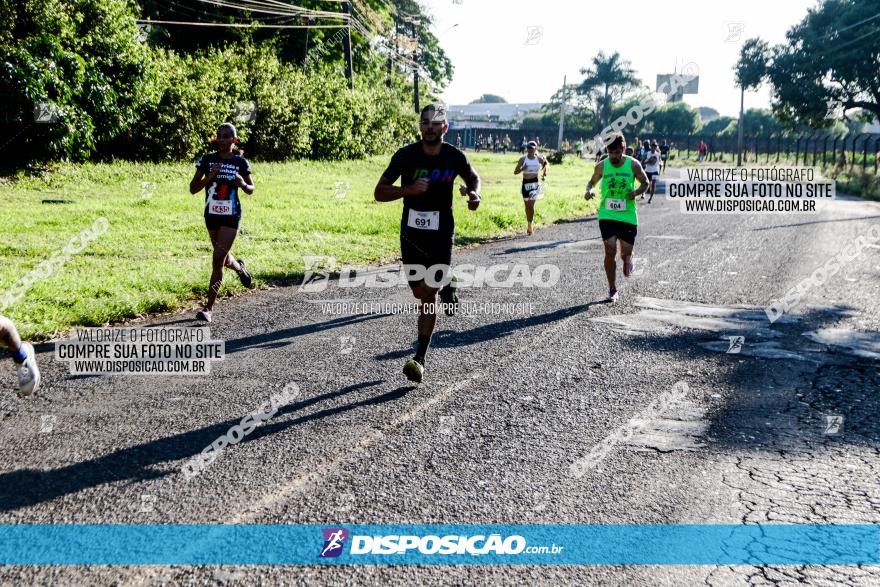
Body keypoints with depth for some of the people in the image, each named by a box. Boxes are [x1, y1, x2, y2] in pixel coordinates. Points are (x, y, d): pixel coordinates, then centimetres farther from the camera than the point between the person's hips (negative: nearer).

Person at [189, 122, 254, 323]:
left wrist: (243, 184, -15)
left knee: (218, 259, -12)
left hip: (231, 217, -3)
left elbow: (251, 189, 8)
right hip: (211, 216, 3)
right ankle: (239, 267, 57)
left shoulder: (240, 162, -4)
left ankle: (209, 308, -5)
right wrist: (210, 176, -20)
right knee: (223, 258, 19)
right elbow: (193, 189, -4)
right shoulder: (207, 159, -2)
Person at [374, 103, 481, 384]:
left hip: (441, 234, -2)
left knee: (428, 295, -9)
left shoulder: (455, 157, -7)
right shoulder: (406, 155, -10)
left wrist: (474, 193, -9)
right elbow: (379, 192, -9)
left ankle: (419, 358, -6)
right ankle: (446, 284, 48)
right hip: (411, 232, 2)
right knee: (419, 292, 12)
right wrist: (409, 189, -27)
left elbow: (473, 177, 15)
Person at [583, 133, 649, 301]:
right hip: (607, 215, 0)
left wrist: (636, 193, -13)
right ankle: (612, 289, 6)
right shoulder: (601, 166, -3)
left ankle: (627, 260, 44)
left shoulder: (633, 164, -4)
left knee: (626, 251, 3)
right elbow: (592, 182, 13)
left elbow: (645, 183, 8)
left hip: (628, 216, 0)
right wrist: (589, 191, -11)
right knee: (610, 251, -9)